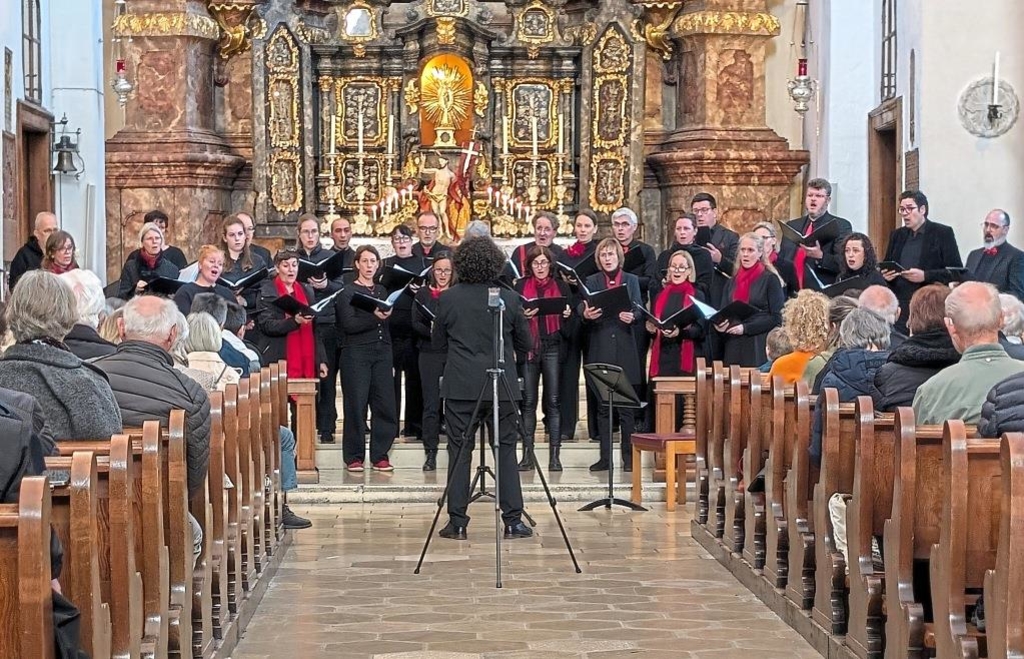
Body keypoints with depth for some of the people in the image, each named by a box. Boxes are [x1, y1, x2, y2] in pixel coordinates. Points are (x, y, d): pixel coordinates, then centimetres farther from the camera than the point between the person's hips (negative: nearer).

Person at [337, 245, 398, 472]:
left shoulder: (383, 291, 18)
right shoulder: (348, 293, 2)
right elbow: (349, 324, -11)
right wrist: (375, 318, -19)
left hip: (382, 352, 4)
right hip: (356, 353, -4)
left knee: (386, 405, -1)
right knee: (356, 405, -4)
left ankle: (379, 455, 7)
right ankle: (354, 456, 5)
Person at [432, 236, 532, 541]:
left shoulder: (447, 299, -4)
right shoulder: (509, 299, -5)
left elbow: (438, 343, 8)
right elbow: (524, 344, 6)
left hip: (460, 386, 0)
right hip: (502, 387, 0)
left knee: (459, 451, 5)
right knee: (506, 449, 7)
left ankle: (457, 522, 5)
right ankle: (513, 521, 6)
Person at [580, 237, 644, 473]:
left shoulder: (631, 280, 11)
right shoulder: (591, 281, 10)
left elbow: (639, 311, 0)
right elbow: (581, 307, -3)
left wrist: (631, 317, -22)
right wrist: (586, 315, -26)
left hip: (624, 349, 0)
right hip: (600, 349, 0)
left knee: (626, 405, -1)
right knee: (602, 405, 3)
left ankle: (628, 456, 6)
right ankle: (605, 456, 8)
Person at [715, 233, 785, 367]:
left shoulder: (770, 279, 0)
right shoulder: (732, 281, 16)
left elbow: (776, 318, -6)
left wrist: (746, 328, -13)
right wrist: (720, 324, -5)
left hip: (759, 347, -4)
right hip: (733, 348, 4)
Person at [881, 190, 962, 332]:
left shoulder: (943, 233, 1)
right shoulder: (897, 235, 17)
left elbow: (956, 272, -4)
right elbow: (885, 266, 25)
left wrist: (925, 276, -16)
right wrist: (885, 275, 1)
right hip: (899, 306, 4)